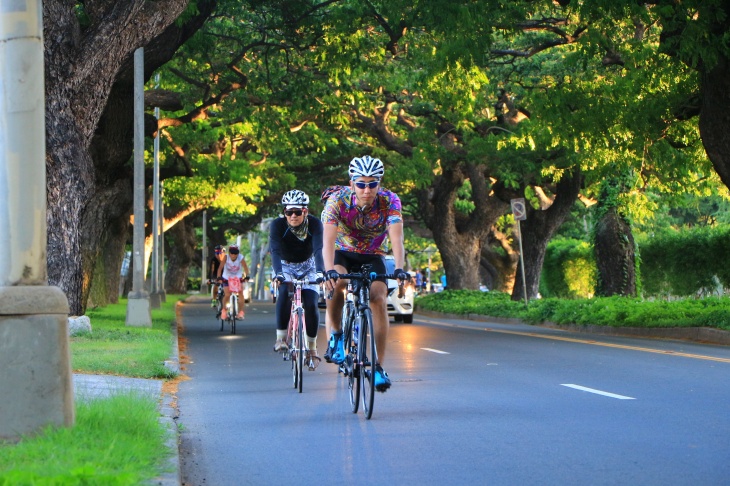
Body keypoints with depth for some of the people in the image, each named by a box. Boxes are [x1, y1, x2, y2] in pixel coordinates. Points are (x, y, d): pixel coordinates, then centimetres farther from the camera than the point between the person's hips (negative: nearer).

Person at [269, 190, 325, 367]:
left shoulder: (314, 224, -24)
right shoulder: (277, 225, -24)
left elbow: (318, 249, -37)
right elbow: (275, 250, -35)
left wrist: (320, 271, -54)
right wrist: (278, 273, -53)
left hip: (308, 267, 1)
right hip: (285, 266, 0)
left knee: (311, 304, -16)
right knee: (284, 293, -31)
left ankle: (312, 348, 2)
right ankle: (280, 338, -20)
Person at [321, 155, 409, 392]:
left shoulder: (389, 201, -23)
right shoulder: (337, 200, -26)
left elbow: (396, 238, -33)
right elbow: (328, 240, -35)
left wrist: (399, 268, -50)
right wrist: (329, 270, -52)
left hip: (373, 257, 1)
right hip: (343, 254, -1)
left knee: (379, 300, -21)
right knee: (337, 282, -33)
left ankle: (378, 366, -14)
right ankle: (336, 335, -10)